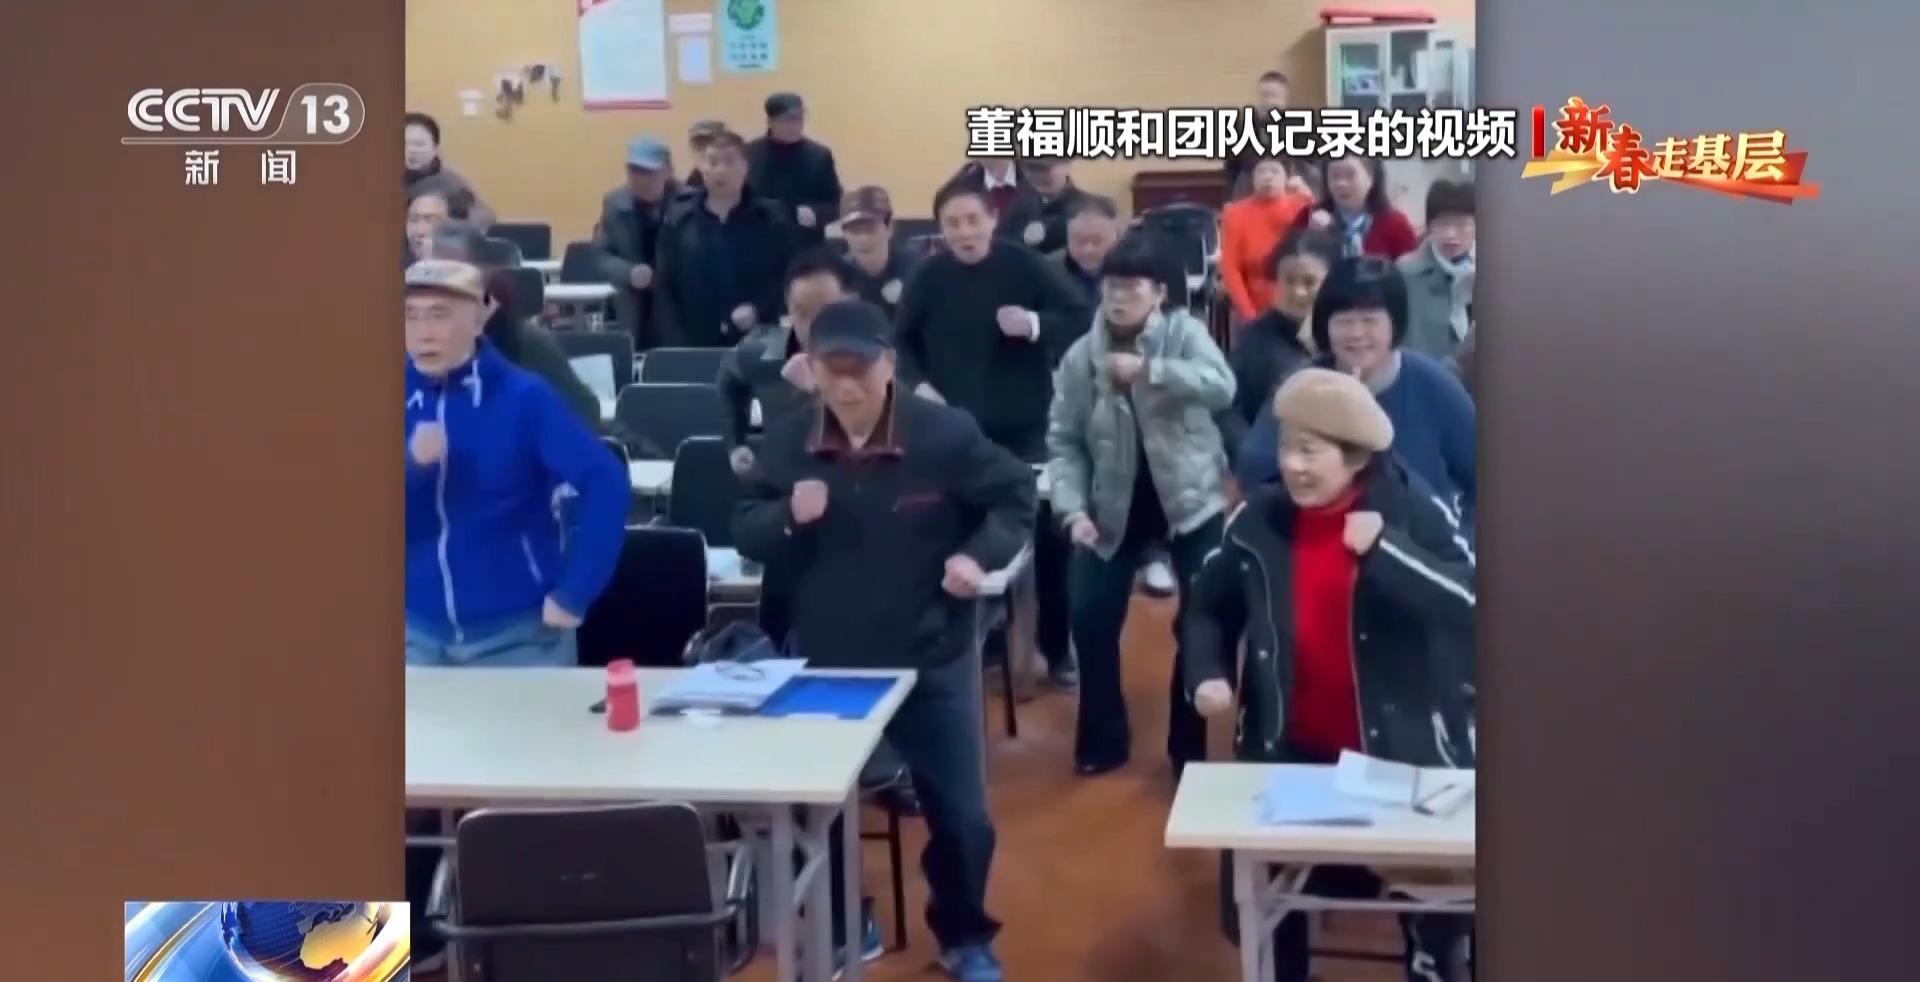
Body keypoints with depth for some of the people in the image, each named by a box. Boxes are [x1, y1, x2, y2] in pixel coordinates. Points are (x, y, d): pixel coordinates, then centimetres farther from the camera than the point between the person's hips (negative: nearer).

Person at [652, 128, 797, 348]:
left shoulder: (771, 220, 2)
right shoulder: (678, 220, 4)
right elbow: (663, 291, 2)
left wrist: (759, 310, -15)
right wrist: (677, 347, -8)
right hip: (693, 348, 1)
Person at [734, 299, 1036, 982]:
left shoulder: (947, 434, -15)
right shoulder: (786, 441, -6)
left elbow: (1016, 495, -3)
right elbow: (744, 532, 1)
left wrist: (981, 554, -21)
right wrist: (788, 518, -22)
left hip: (931, 662, -2)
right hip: (824, 662, 2)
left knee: (960, 815, 8)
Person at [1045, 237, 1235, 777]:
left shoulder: (1184, 332, -8)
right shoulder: (1080, 357, -2)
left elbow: (1223, 387, -26)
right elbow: (1063, 440, -4)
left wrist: (1149, 370, -36)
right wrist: (1073, 508, -17)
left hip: (1189, 497, -2)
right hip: (1115, 505, 2)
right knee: (1091, 620, -1)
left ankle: (1189, 746, 17)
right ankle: (1103, 741, 19)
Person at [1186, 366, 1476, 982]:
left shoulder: (1413, 512, -12)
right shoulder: (1258, 521, -4)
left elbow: (1468, 605, -24)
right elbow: (1209, 605, 10)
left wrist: (1384, 551, -30)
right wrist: (1206, 675, -7)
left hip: (1402, 753, -2)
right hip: (1289, 753, 2)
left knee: (1437, 906, 14)